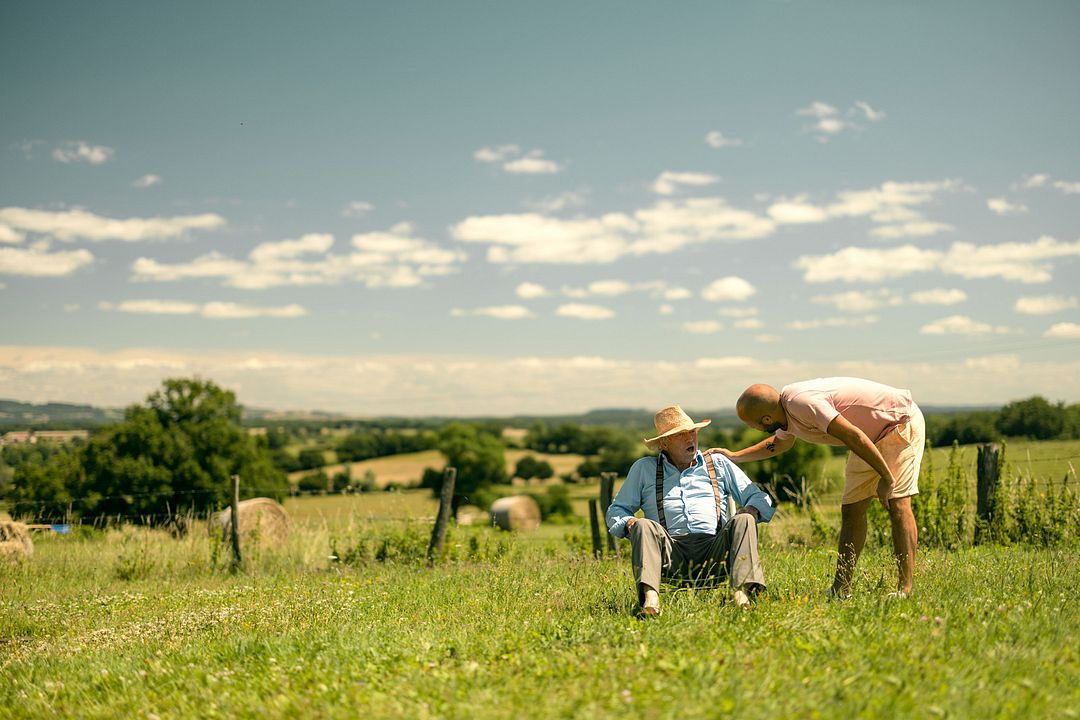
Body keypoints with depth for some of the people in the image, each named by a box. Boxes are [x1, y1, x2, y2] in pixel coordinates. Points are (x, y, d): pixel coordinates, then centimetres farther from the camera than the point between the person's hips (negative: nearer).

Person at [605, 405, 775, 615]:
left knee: (742, 521, -26)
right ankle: (650, 595, -51)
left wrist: (752, 510, -4)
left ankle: (743, 590, -48)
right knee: (643, 526, -28)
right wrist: (627, 523, -1)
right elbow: (615, 511, 23)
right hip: (672, 554, -1)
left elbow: (757, 496, 21)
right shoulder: (644, 468, 22)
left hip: (714, 548, 1)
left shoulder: (718, 463, 25)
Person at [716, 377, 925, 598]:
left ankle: (905, 590, -19)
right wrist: (734, 456, 24)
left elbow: (853, 436, -33)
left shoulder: (801, 403, -30)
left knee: (897, 503, -18)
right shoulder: (785, 409, 1)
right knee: (851, 509, 5)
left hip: (901, 421, -9)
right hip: (874, 434, 9)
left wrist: (886, 478, -29)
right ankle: (841, 588, 8)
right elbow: (780, 443, 25)